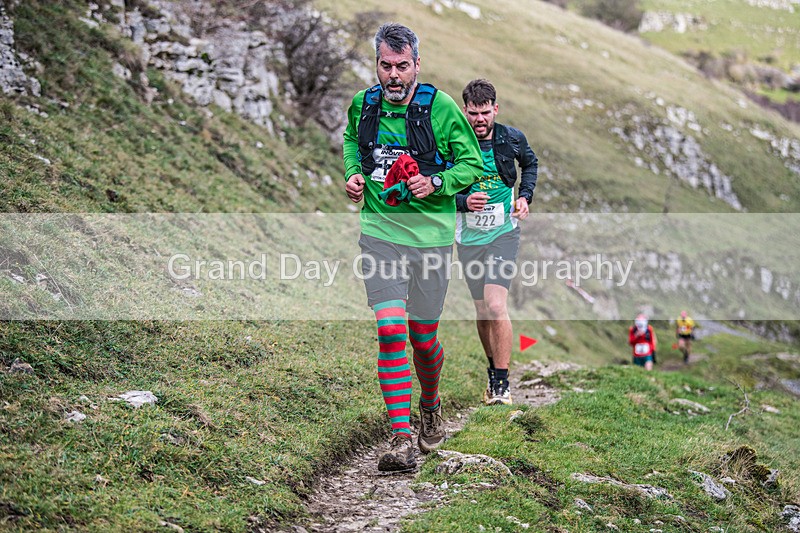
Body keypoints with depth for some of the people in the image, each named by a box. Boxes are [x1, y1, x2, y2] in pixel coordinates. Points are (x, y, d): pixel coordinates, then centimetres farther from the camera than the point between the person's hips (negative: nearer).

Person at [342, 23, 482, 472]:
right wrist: (353, 172, 6)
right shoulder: (363, 104, 3)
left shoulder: (441, 107, -8)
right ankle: (402, 440, -12)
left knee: (424, 339, 8)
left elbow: (472, 162, 0)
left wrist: (435, 183, -17)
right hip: (380, 230, 1)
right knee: (390, 331, -13)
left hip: (431, 233, -1)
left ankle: (430, 406, 40)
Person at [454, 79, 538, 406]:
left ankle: (502, 385, -10)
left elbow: (530, 163, 19)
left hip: (504, 234, -2)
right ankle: (493, 371, 33)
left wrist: (525, 195, 4)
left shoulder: (512, 139, -4)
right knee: (482, 312, 10)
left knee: (496, 305, -17)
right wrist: (464, 201, -23)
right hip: (469, 237, 2)